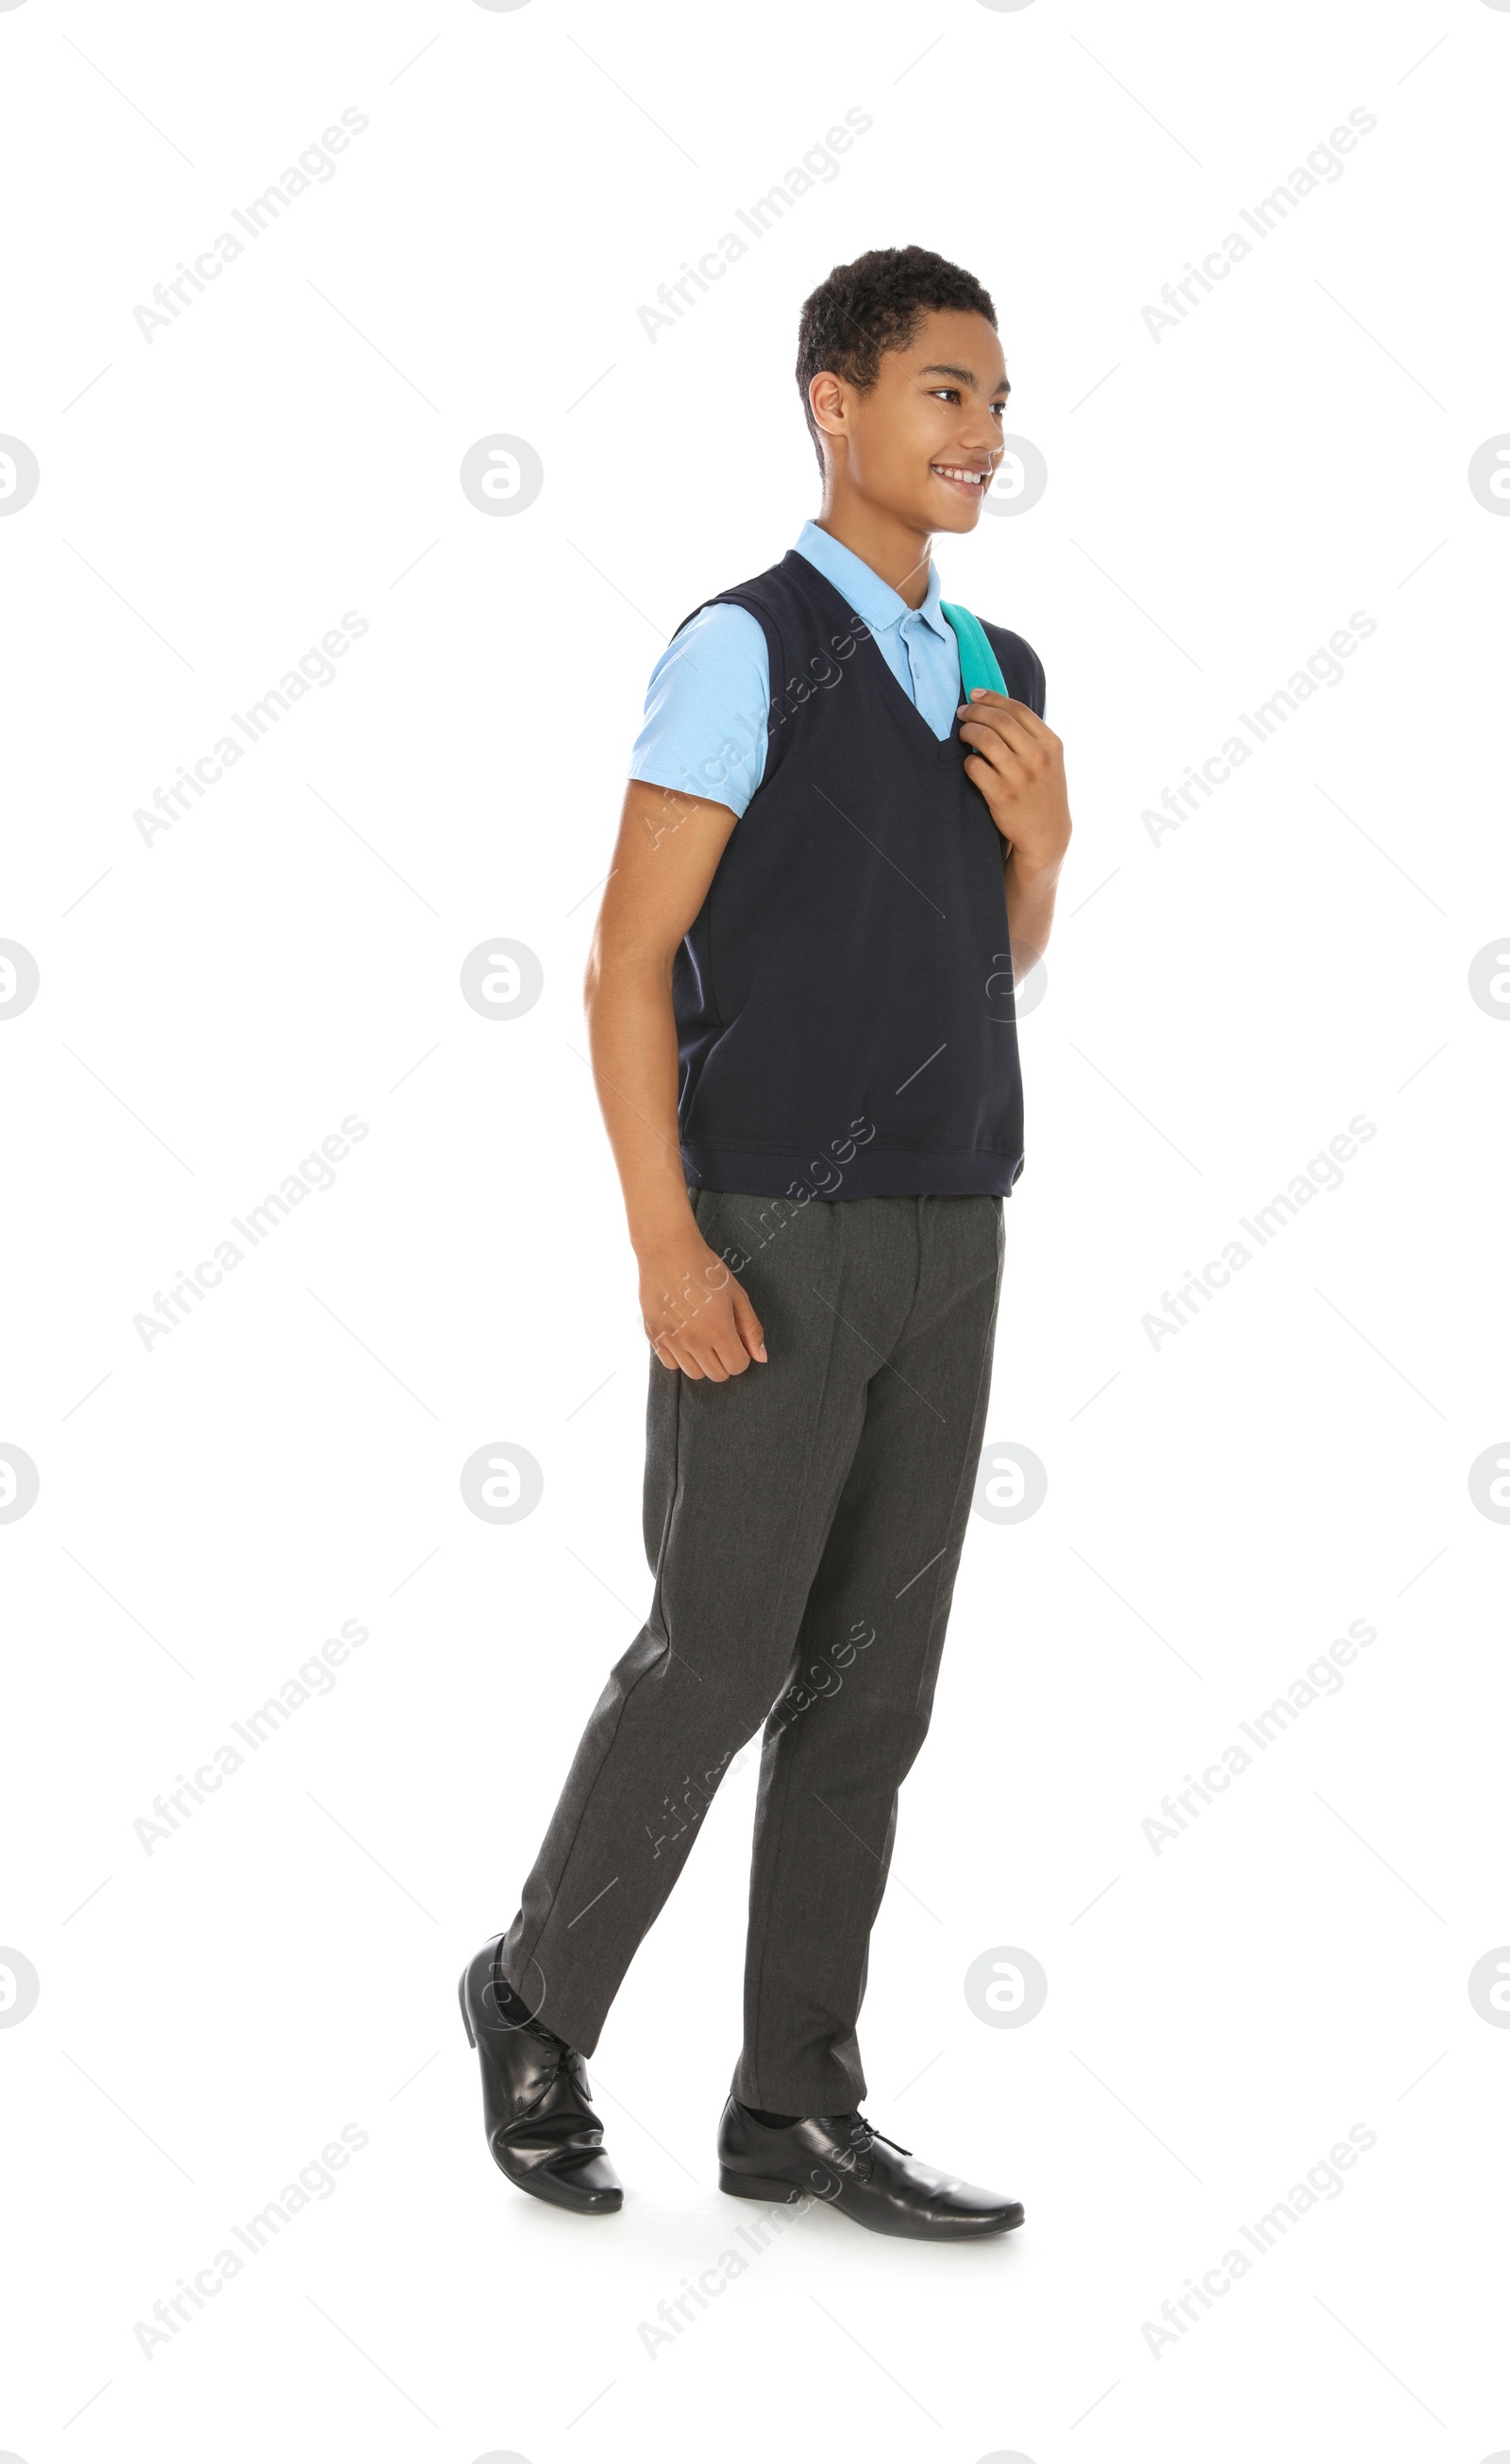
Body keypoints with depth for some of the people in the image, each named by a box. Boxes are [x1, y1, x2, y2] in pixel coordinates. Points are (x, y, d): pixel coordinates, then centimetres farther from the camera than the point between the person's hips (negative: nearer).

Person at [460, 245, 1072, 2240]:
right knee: (719, 1660, -3)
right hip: (770, 1240, -7)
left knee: (872, 1681, 6)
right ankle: (542, 1995, 22)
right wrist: (663, 1247, -19)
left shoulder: (999, 673, 12)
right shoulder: (746, 650, -10)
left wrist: (1042, 837, -1)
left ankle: (796, 2106, 15)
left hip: (943, 1247, 7)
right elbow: (629, 964, -12)